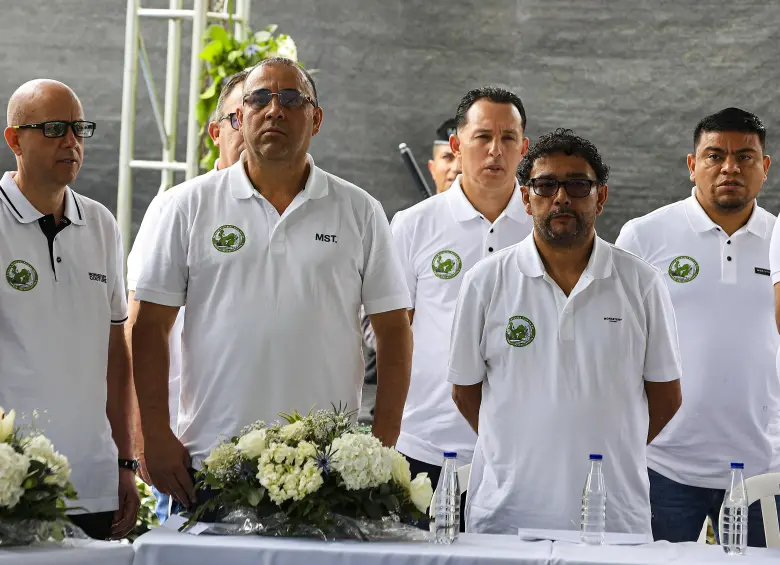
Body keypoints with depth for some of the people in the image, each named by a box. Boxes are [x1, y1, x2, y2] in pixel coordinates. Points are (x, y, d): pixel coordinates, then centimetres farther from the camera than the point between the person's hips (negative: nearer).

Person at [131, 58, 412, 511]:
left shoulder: (359, 211, 9)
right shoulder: (193, 205, 7)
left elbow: (393, 329, 8)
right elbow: (151, 325, 6)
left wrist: (384, 443, 0)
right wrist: (156, 436, -2)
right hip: (210, 461, 0)